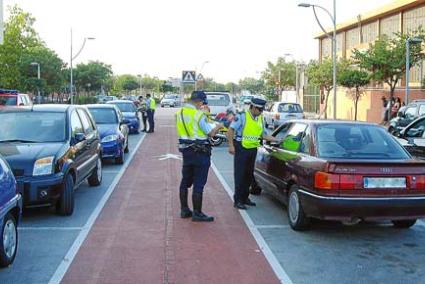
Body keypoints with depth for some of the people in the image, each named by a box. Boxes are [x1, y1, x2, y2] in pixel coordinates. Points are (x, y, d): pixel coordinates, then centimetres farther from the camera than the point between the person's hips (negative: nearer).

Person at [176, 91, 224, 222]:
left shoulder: (180, 113, 6)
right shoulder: (199, 115, -17)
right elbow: (211, 133, -16)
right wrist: (218, 126, 4)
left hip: (186, 151, 8)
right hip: (200, 152, -7)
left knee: (185, 181, 16)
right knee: (198, 184, -1)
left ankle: (184, 210, 24)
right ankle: (197, 213, 3)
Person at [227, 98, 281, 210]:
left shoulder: (260, 119, 12)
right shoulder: (241, 116, -9)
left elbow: (264, 135, 18)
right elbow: (230, 130, -10)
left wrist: (278, 140, 9)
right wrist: (231, 145, -16)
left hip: (253, 149, 7)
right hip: (241, 149, -7)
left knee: (249, 175, 12)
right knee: (240, 175, -5)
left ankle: (245, 197, 25)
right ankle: (238, 200, 0)